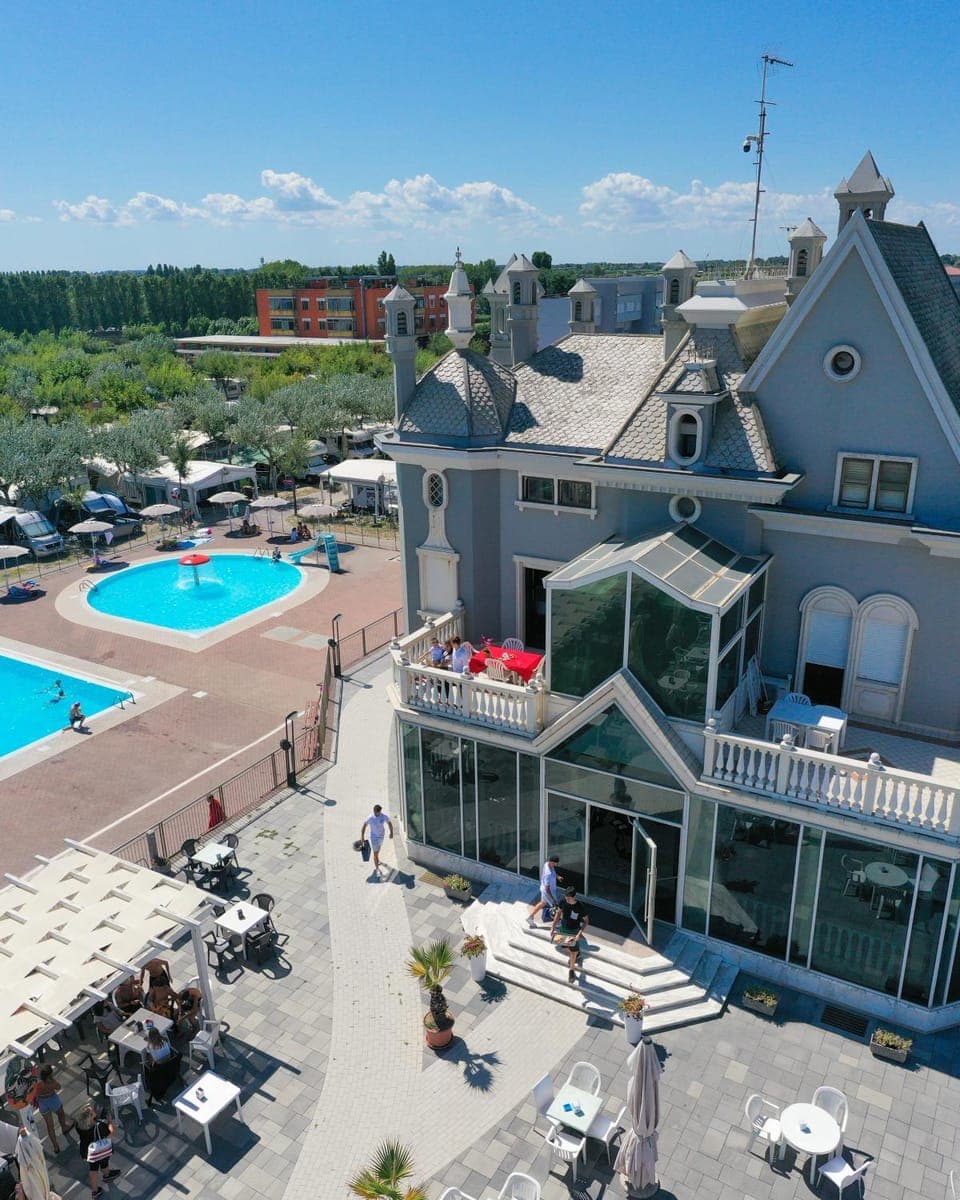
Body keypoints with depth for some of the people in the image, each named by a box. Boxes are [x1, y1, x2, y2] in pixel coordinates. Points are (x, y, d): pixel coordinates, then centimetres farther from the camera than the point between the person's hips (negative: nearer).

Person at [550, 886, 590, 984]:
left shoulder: (580, 907, -29)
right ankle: (576, 954, 56)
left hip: (574, 931, -4)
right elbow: (558, 913, -4)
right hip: (563, 929, 4)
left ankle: (572, 970, 32)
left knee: (573, 951, 7)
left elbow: (586, 920, -16)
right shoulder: (563, 902, -20)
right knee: (565, 947, 22)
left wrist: (580, 933, -27)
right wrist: (553, 927, -8)